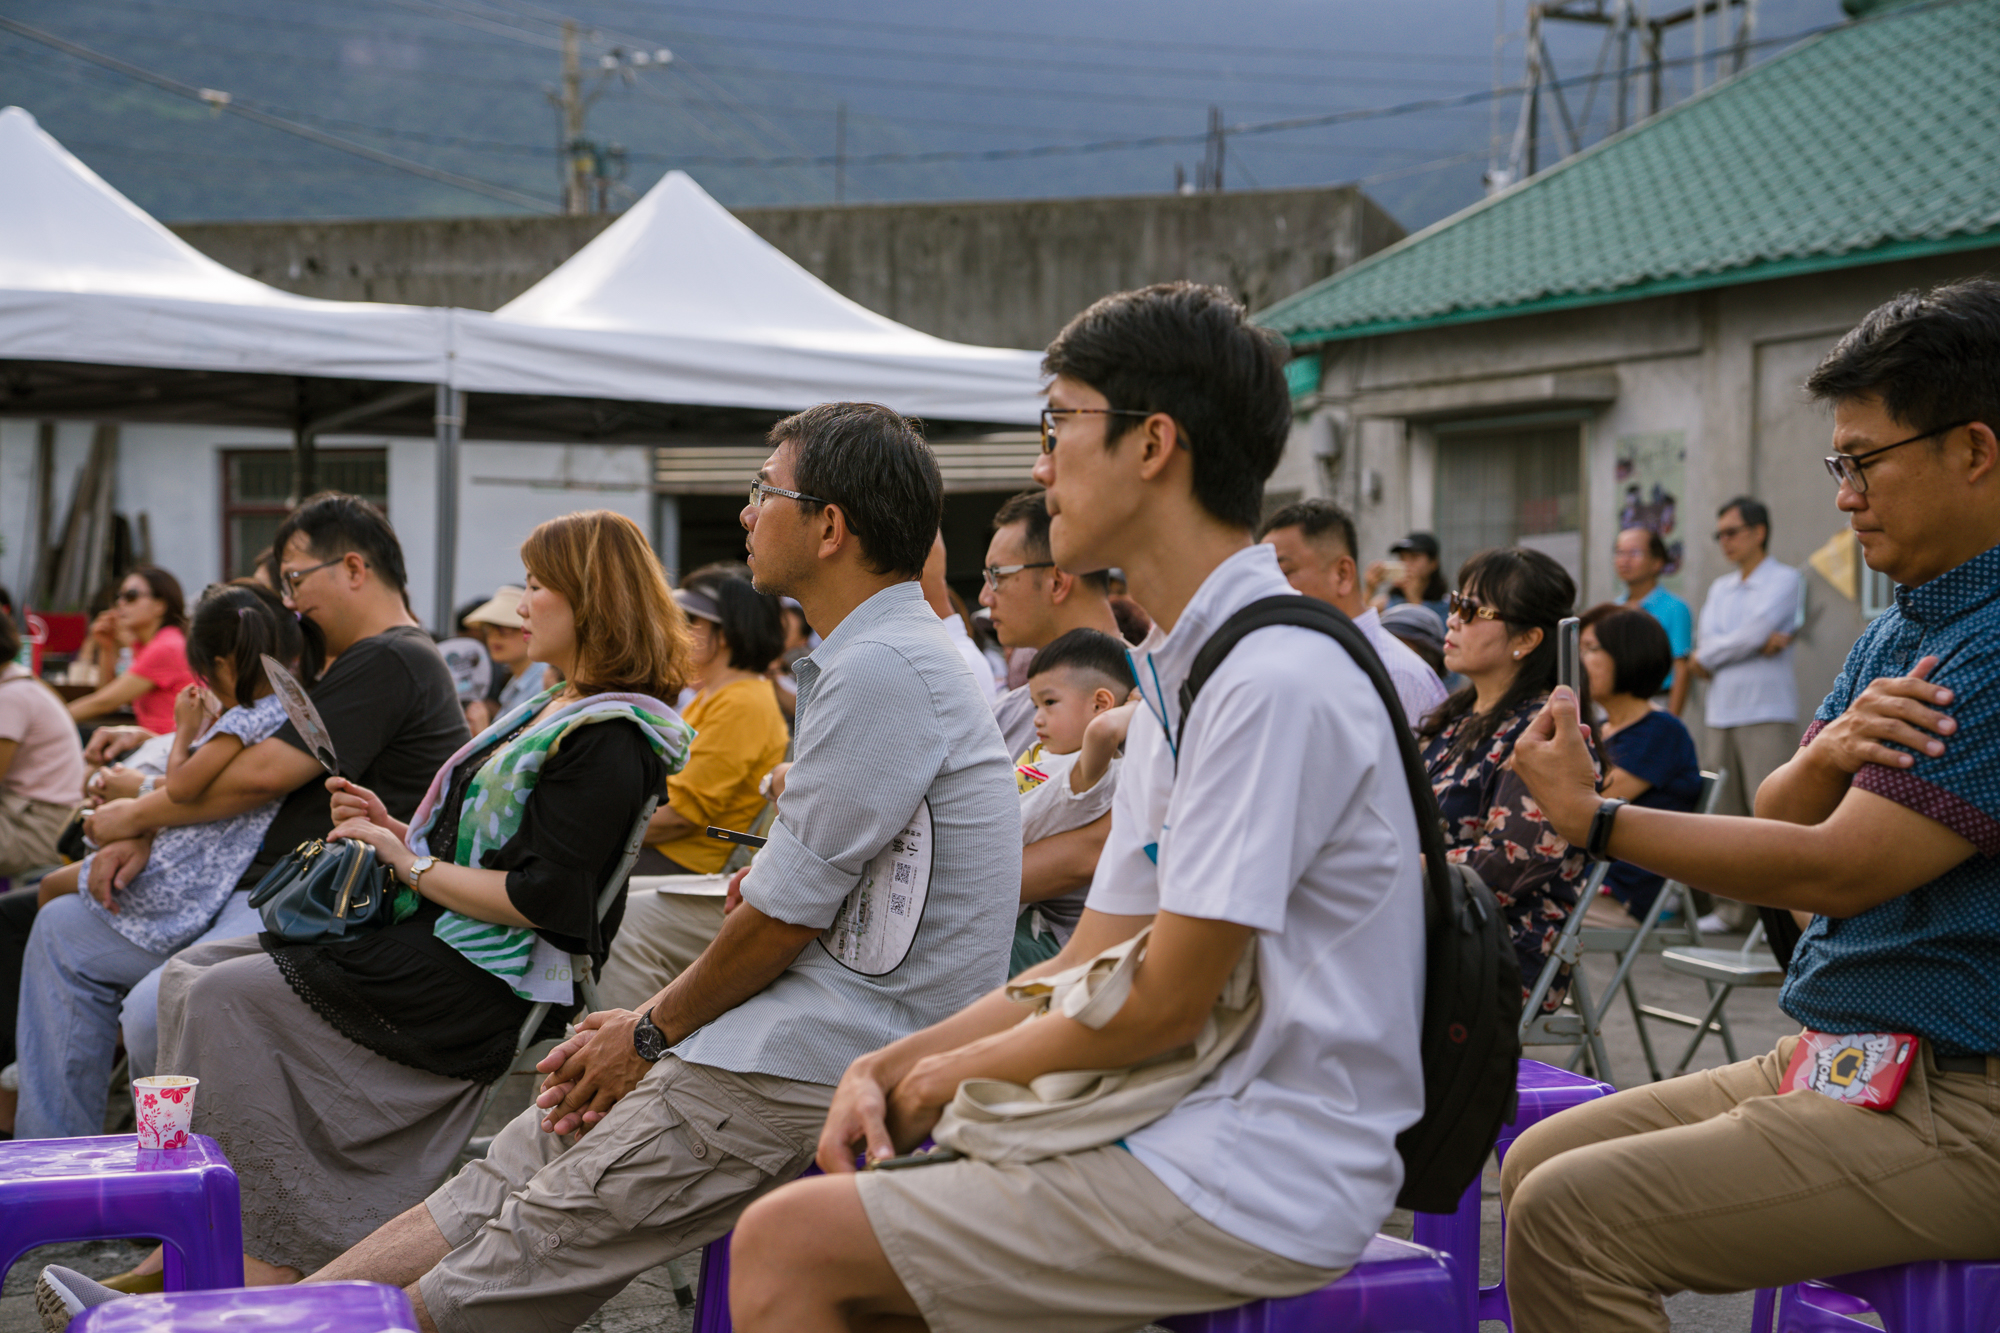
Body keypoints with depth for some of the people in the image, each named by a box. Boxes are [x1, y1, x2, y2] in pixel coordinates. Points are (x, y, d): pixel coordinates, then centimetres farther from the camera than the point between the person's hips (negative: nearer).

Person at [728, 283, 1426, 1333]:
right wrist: (888, 1066, 2)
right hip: (1188, 1140, 10)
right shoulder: (1179, 674, 15)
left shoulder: (1275, 680, -19)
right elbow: (1090, 967, 14)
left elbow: (1161, 1007, -18)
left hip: (1249, 1190, -10)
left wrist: (957, 1072, -3)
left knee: (784, 1248, -11)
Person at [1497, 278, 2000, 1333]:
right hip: (1828, 1064, 10)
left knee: (1574, 1217, -21)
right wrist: (1828, 755, -13)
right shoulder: (1900, 629, 16)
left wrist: (1592, 819, -14)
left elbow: (1832, 872, -21)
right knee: (1540, 1161, 8)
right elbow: (1777, 820, 11)